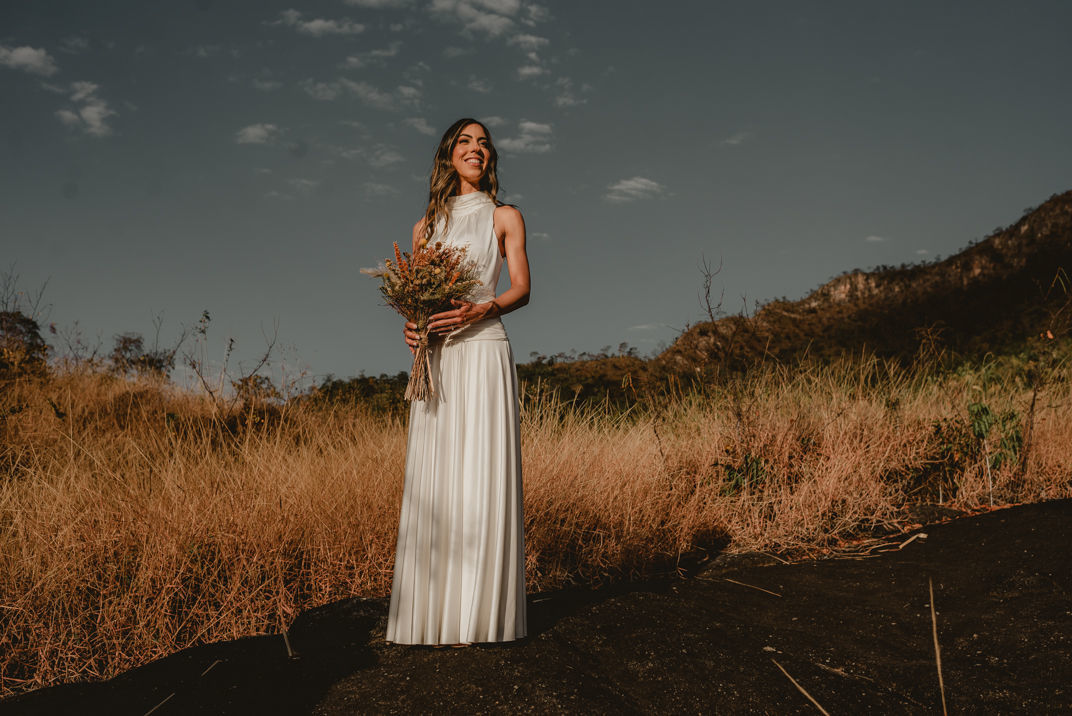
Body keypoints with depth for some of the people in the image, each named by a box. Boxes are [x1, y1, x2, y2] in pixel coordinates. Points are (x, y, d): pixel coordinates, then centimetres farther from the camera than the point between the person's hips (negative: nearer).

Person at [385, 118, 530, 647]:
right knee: (431, 479, -1)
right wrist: (410, 325, -4)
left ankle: (477, 614, -2)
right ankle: (433, 614, 4)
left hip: (482, 351, -3)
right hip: (433, 359, 3)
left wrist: (480, 310, -17)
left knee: (480, 477, -8)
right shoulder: (427, 225, 20)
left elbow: (522, 289, 2)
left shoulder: (504, 216, 11)